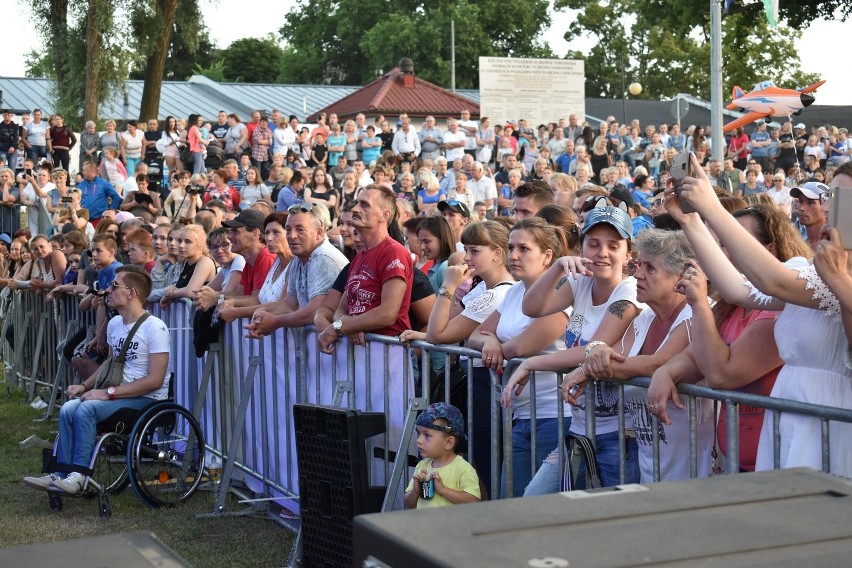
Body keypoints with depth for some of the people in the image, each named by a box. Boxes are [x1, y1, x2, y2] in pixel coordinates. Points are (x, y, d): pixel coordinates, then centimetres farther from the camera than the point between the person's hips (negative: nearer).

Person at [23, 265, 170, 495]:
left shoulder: (155, 327, -15)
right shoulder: (114, 324, 12)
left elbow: (155, 380, -20)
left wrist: (109, 393, -21)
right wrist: (84, 386, 6)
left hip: (147, 399, -8)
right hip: (118, 394, 8)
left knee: (86, 409, -27)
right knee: (68, 409, -16)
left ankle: (79, 477, -22)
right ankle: (61, 474, -15)